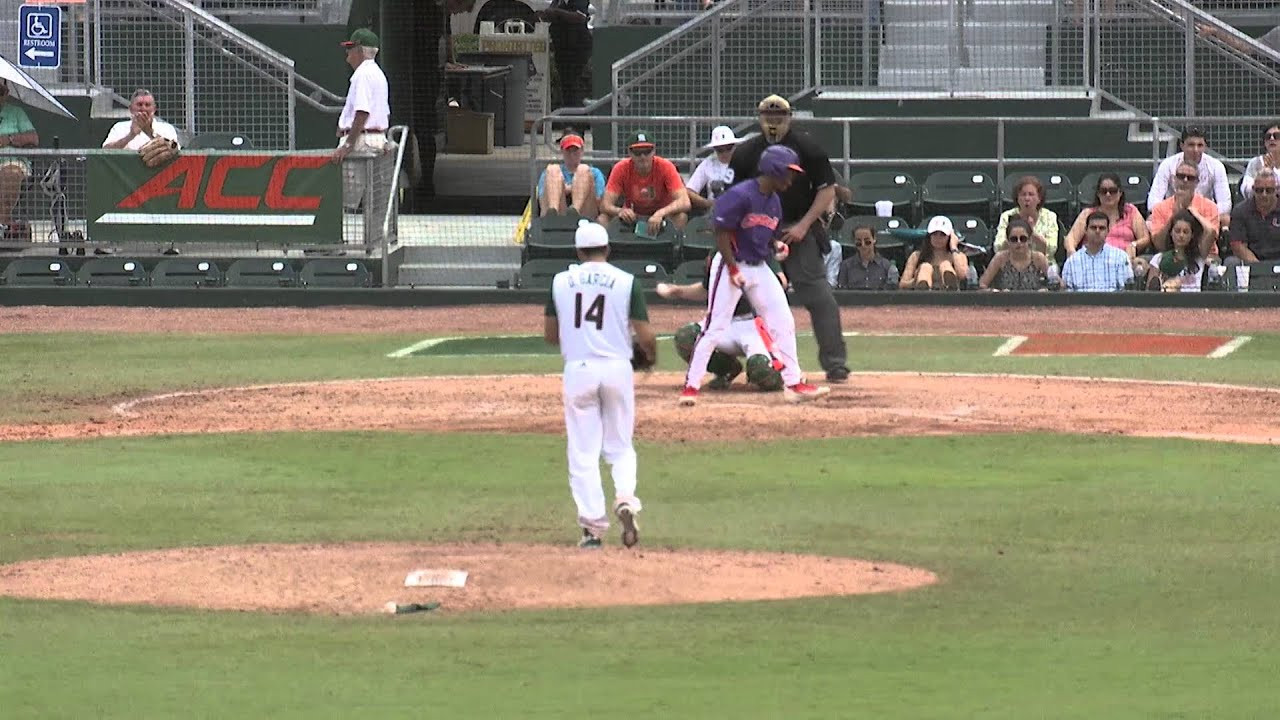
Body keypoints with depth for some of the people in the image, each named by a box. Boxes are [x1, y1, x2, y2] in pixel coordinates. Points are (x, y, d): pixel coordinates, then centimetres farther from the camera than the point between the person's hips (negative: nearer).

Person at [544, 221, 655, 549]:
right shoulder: (626, 282, -2)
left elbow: (550, 335, 8)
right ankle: (625, 500, -12)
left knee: (583, 451, 6)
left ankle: (592, 525, -1)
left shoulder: (561, 282, 3)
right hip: (617, 368, 0)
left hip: (578, 370, 0)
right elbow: (645, 337, -4)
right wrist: (651, 355, 18)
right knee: (620, 447, 14)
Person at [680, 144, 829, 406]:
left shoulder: (774, 202, 9)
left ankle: (794, 384, 10)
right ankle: (691, 386, 0)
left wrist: (777, 247, -2)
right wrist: (734, 270, -19)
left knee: (783, 323, 4)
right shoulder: (741, 195, -18)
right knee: (715, 328, -7)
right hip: (730, 264, -8)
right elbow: (721, 233, -19)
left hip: (760, 267, 8)